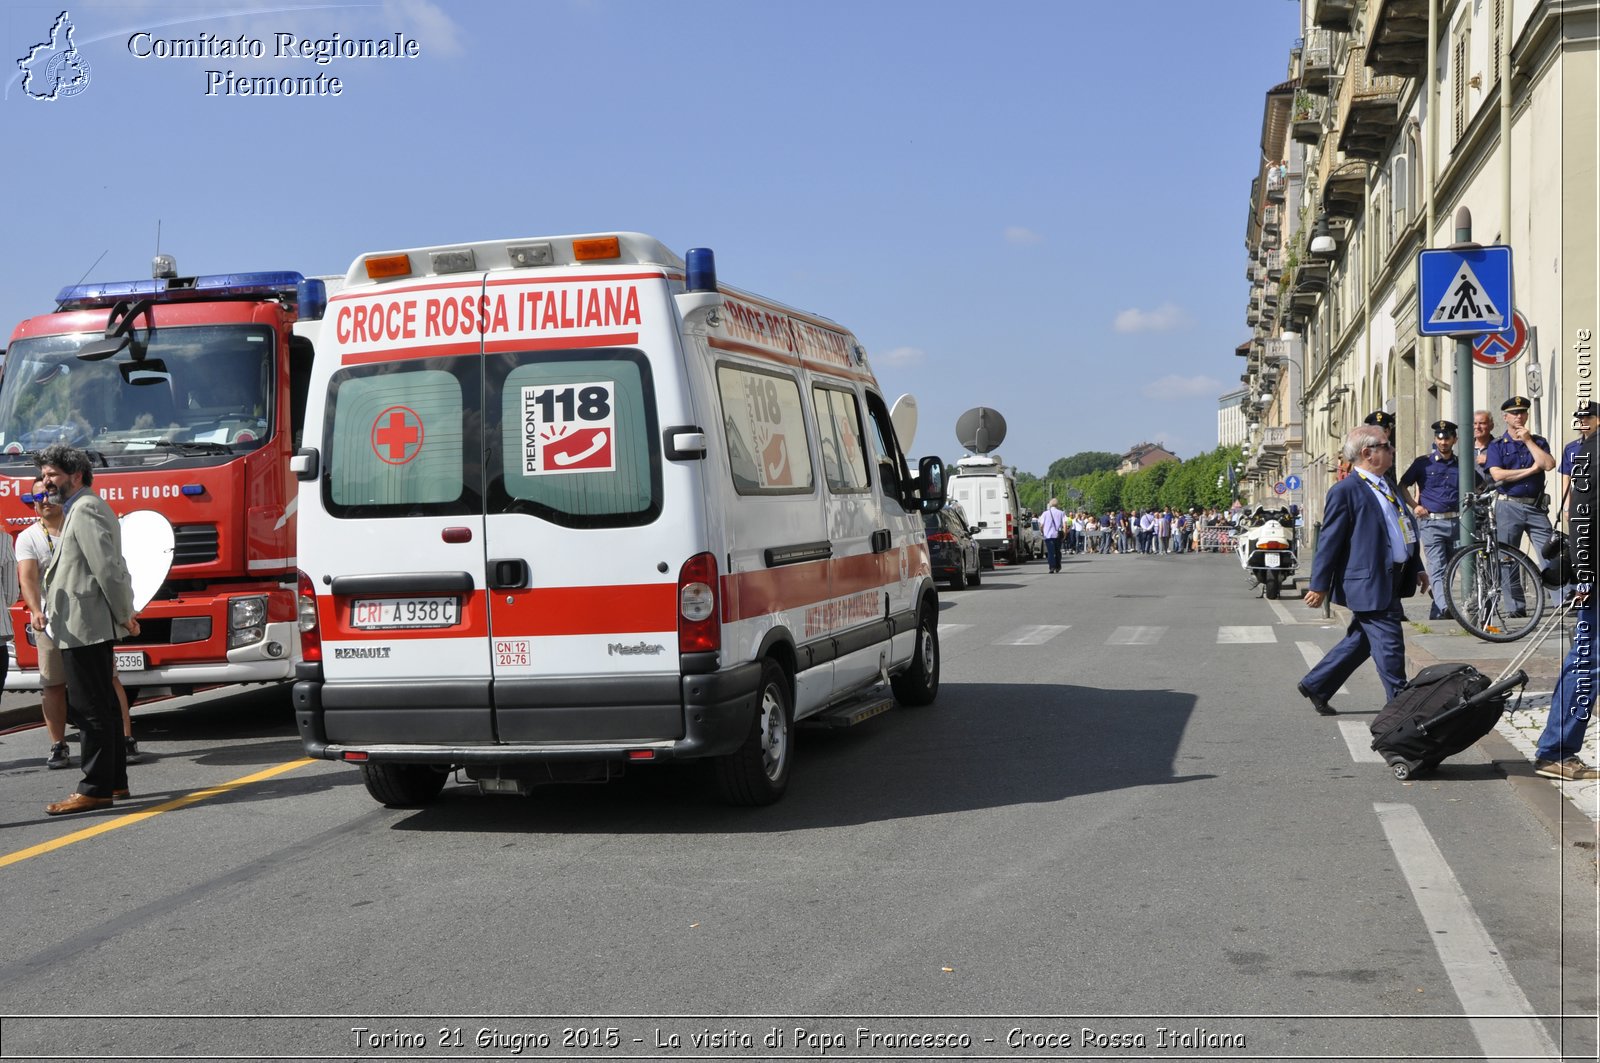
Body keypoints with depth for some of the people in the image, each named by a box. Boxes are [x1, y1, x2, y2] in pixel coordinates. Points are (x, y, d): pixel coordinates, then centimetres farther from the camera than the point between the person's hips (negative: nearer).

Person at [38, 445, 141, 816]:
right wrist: (123, 613, 17)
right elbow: (111, 567, 22)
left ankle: (96, 789, -5)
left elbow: (106, 566, -21)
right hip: (90, 628, 11)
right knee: (100, 707, 15)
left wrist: (123, 615, -14)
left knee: (90, 709, -7)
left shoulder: (85, 510, -13)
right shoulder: (84, 508, 20)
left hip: (83, 628, -11)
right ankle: (115, 782, 21)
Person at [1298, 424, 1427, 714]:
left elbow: (1405, 530, 25)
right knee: (1390, 646, -5)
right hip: (1369, 582, -10)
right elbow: (1330, 540, -13)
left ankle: (1315, 686, 27)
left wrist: (1417, 568, 24)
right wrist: (1319, 586, -13)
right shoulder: (1345, 491, -13)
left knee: (1361, 641, 16)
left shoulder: (1385, 486, 16)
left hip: (1391, 581, 10)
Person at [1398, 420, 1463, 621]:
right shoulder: (1423, 463, 3)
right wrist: (1414, 506, 0)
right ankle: (1444, 608, -29)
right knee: (1437, 569, -14)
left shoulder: (1461, 464, 11)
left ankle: (1436, 612, 17)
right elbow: (1403, 486, 10)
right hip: (1431, 523, -4)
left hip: (1455, 522, 4)